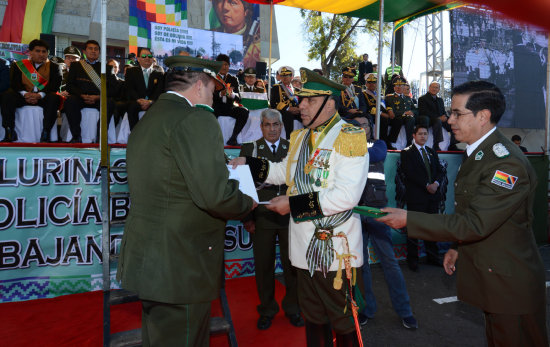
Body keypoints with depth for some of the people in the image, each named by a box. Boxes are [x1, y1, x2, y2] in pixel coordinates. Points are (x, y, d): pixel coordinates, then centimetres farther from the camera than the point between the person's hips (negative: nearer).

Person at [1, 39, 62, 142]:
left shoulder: (53, 67, 11)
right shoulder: (18, 65, 15)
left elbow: (54, 85, -5)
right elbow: (14, 83, 2)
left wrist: (39, 95, -21)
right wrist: (25, 94, -20)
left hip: (43, 98, -2)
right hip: (23, 97, 2)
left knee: (54, 98, -34)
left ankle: (45, 133, -33)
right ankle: (10, 133, -23)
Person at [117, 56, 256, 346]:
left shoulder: (144, 122, 13)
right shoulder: (196, 119, -16)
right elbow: (214, 194, -25)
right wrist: (247, 203, -5)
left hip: (146, 263, 10)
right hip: (181, 269, -9)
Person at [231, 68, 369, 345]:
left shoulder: (350, 137, -14)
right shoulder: (299, 137, 12)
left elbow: (346, 196, -24)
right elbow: (284, 172, 24)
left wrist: (293, 204, -20)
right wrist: (248, 164, 10)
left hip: (336, 251, -7)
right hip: (305, 248, 7)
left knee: (343, 325, 10)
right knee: (313, 320, 22)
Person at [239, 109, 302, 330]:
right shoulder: (249, 149, 4)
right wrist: (247, 218, -5)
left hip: (290, 217, 1)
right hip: (262, 218, -1)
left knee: (292, 264, 9)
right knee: (263, 266, 9)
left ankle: (292, 308, 29)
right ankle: (267, 310, 28)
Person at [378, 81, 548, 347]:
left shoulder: (508, 163, -26)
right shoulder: (477, 153, 7)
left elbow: (475, 224, -28)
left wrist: (408, 219, -25)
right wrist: (459, 247, 12)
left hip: (511, 284, -9)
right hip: (489, 277, 9)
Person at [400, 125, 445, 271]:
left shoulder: (432, 152, 18)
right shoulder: (407, 152, 0)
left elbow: (440, 171, 12)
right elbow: (409, 173, -10)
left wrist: (436, 183, -8)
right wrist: (426, 185, -14)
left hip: (433, 195, 5)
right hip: (416, 196, -5)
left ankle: (432, 256, 22)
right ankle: (412, 258, 11)